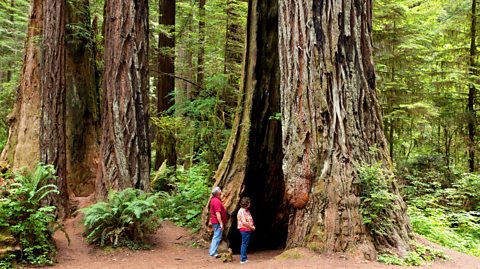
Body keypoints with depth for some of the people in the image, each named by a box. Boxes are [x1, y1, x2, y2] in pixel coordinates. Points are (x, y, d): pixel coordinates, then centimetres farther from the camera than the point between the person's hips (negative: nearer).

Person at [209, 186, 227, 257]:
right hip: (218, 222, -10)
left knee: (216, 236, 18)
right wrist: (221, 223, -23)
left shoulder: (213, 199, 11)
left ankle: (212, 251, 25)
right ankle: (213, 252, -2)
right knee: (217, 237, -5)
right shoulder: (217, 201, -21)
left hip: (214, 221, 10)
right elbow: (218, 213, -24)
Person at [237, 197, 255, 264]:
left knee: (245, 244, 15)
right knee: (244, 244, -6)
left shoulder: (246, 210, 15)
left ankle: (244, 258, 22)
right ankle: (243, 259, -3)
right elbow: (244, 222, -23)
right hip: (245, 229, -10)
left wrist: (252, 226, 7)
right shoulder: (242, 211, -17)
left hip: (247, 229, 10)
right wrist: (251, 227, -15)